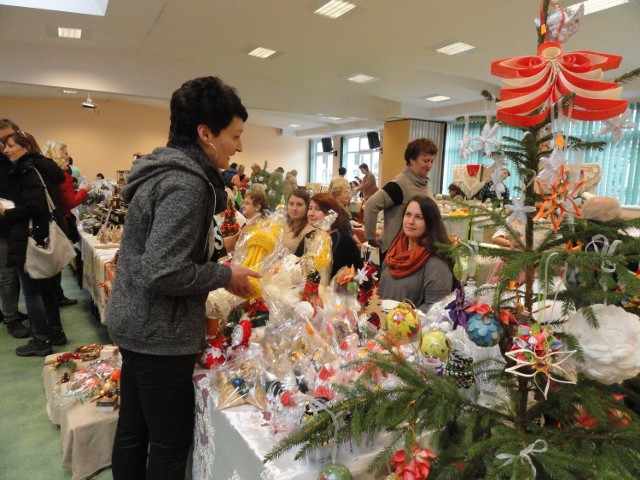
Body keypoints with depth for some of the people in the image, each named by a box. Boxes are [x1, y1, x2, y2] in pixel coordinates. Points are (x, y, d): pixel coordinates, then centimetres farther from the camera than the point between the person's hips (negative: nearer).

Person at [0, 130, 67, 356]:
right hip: (45, 235, 9)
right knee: (45, 286, 16)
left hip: (31, 239, -9)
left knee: (31, 291, 0)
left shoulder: (28, 171, -14)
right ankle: (55, 332, 25)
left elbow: (34, 206, -24)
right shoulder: (41, 167, 13)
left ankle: (41, 341, 8)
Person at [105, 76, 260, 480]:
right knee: (171, 445, 8)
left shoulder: (167, 169, 9)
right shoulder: (185, 183, -22)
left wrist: (221, 266, 9)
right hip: (159, 334, -10)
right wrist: (225, 275, -14)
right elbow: (164, 274, -28)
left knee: (132, 432, 22)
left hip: (137, 324, 10)